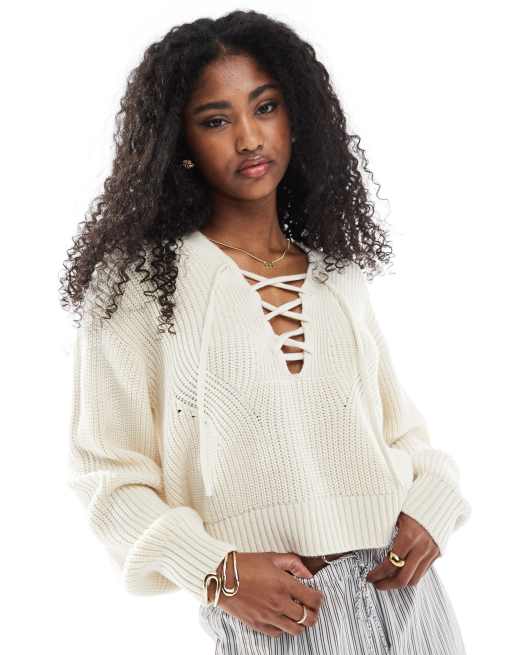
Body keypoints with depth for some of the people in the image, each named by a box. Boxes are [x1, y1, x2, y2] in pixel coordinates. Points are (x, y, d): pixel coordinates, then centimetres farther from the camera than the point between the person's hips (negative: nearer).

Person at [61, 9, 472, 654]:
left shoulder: (338, 272, 9)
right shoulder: (137, 282, -5)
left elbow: (398, 424, 14)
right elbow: (107, 472, -6)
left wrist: (432, 505, -5)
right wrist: (212, 571, -18)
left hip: (400, 586, 5)